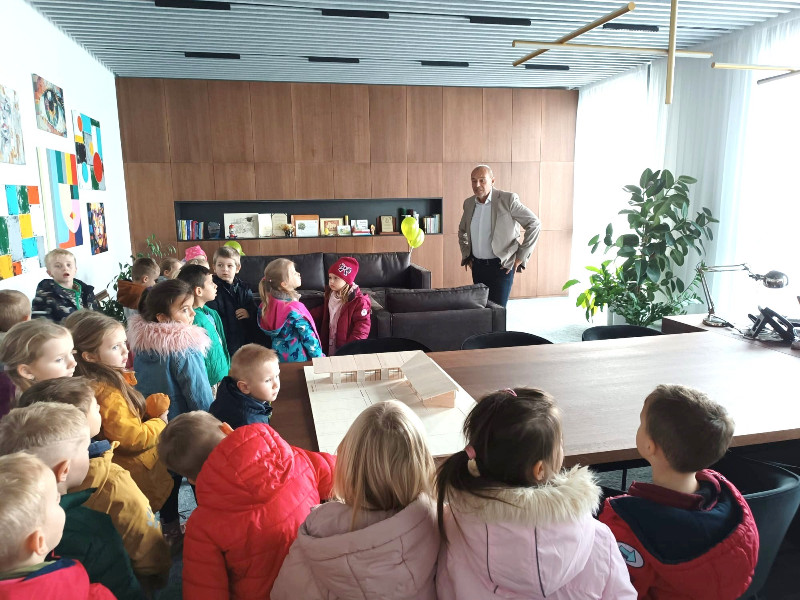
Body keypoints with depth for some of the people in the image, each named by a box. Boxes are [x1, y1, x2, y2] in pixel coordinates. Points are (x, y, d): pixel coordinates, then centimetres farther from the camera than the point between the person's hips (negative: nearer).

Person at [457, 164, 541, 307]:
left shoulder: (508, 199, -12)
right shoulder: (469, 203, 6)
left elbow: (534, 224, -9)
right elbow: (462, 230, 24)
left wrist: (521, 257, -11)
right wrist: (465, 255, 13)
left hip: (502, 266, -5)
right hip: (477, 266, 6)